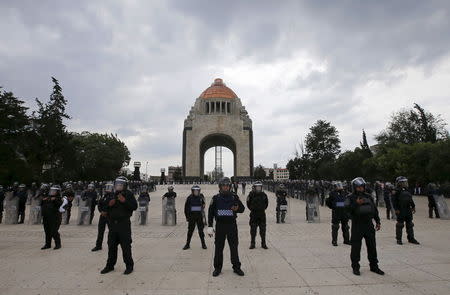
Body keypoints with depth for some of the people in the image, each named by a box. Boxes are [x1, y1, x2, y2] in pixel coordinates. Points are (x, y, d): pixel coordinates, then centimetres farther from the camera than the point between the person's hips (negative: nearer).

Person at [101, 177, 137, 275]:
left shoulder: (128, 194, -3)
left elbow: (135, 206, -11)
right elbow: (104, 208, 18)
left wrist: (124, 201, -20)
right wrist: (109, 204, -4)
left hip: (124, 223, -5)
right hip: (112, 223, 5)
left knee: (126, 246, -1)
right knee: (111, 245, 14)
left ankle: (129, 266, 11)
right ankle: (110, 265, 29)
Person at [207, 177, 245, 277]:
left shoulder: (234, 197, 3)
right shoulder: (216, 198, 1)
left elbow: (242, 208, 8)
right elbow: (211, 212, 3)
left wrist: (237, 208, -16)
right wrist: (210, 226, -2)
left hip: (232, 225, 0)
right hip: (220, 225, 0)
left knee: (234, 247, 6)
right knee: (218, 247, 7)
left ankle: (236, 267, 20)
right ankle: (217, 268, 21)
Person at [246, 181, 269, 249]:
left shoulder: (264, 195, 1)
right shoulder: (251, 195, -7)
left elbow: (266, 203, 15)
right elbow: (248, 203, 4)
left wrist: (263, 209, 10)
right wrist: (252, 209, 4)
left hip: (262, 214, 2)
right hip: (254, 215, -2)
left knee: (263, 230, 8)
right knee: (253, 230, 5)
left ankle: (263, 244, 20)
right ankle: (252, 244, 17)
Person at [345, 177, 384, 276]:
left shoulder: (368, 196, 11)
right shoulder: (351, 197, -4)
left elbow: (375, 210, 17)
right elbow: (347, 207, -21)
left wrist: (378, 222, 16)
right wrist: (356, 203, -34)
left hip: (369, 225, 5)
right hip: (357, 226, -5)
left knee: (372, 246, 13)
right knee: (356, 247, 1)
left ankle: (374, 266, 27)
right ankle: (355, 267, 13)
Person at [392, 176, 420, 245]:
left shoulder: (407, 190, 12)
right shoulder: (397, 191, -11)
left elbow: (411, 200, 20)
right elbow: (394, 201, -14)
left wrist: (413, 207, 15)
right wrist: (396, 209, -18)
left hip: (408, 210, 7)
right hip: (400, 211, -7)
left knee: (410, 224, 13)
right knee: (400, 225, 0)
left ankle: (411, 238, 24)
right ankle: (399, 239, 9)